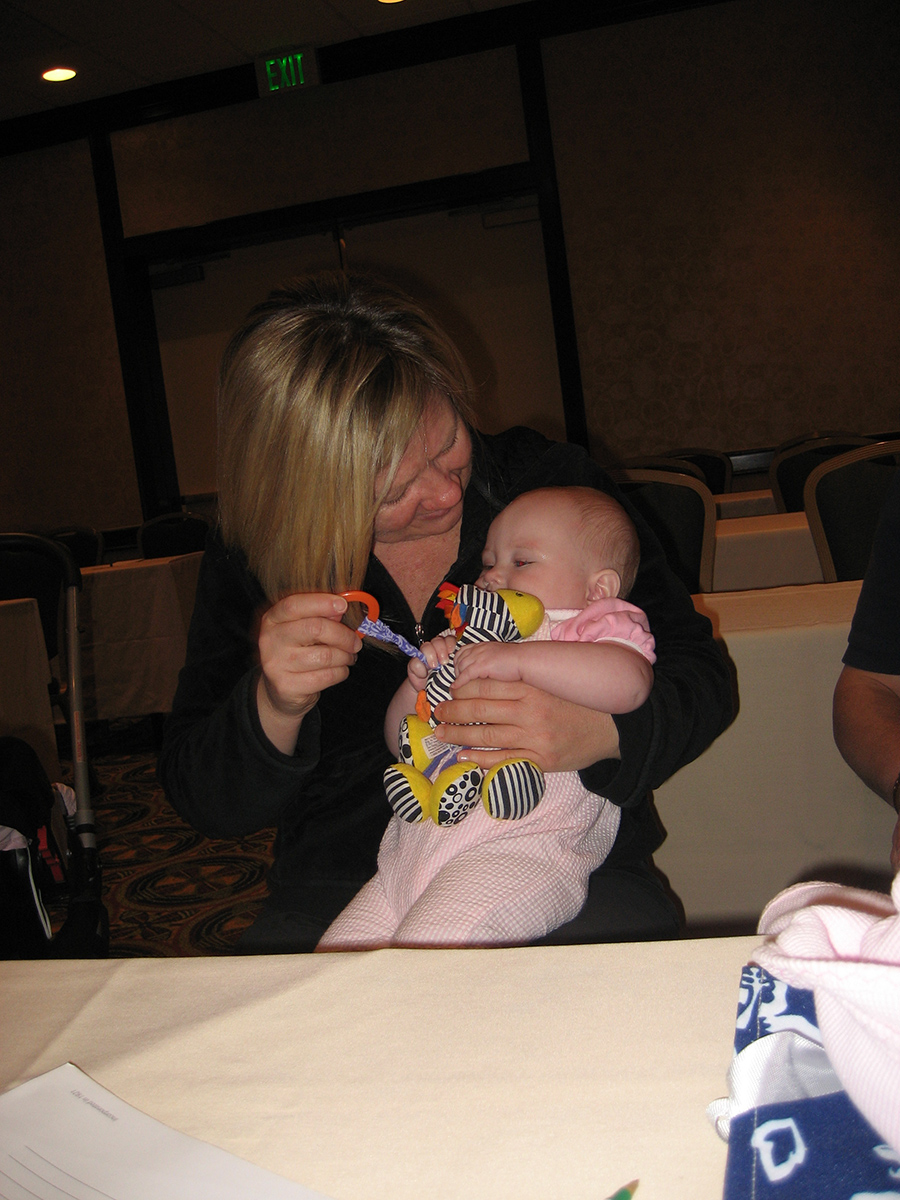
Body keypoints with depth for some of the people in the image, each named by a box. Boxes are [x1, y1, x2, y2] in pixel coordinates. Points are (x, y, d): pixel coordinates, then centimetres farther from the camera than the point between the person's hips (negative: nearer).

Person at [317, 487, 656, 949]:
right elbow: (400, 740, 26)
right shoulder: (467, 644, 28)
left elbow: (630, 682, -19)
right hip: (411, 847, 8)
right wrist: (418, 681, 5)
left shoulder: (599, 629, 8)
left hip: (520, 846, -7)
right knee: (334, 957, -1)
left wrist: (520, 658, -22)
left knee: (423, 946, -27)